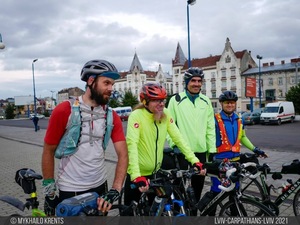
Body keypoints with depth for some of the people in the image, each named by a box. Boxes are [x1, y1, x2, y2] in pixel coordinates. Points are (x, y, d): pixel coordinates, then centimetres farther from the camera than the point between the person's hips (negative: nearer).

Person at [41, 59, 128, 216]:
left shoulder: (112, 116, -5)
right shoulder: (64, 111, -15)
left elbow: (123, 154, -9)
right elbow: (48, 152, -7)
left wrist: (115, 190, -20)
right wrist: (49, 191, -3)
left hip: (100, 186, 4)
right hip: (70, 191, -4)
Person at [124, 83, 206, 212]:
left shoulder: (165, 114, -6)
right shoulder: (136, 116, -21)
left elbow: (178, 138, -7)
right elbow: (132, 145, -31)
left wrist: (194, 160, -16)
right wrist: (136, 176, -41)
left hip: (155, 171, 5)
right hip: (138, 173, -4)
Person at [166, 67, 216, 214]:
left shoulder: (206, 101, 8)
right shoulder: (176, 100, -4)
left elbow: (210, 127, 8)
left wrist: (212, 150, 5)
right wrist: (174, 144, -14)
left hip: (201, 151, 4)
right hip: (181, 151, -4)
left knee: (198, 185, 15)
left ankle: (193, 211, 34)